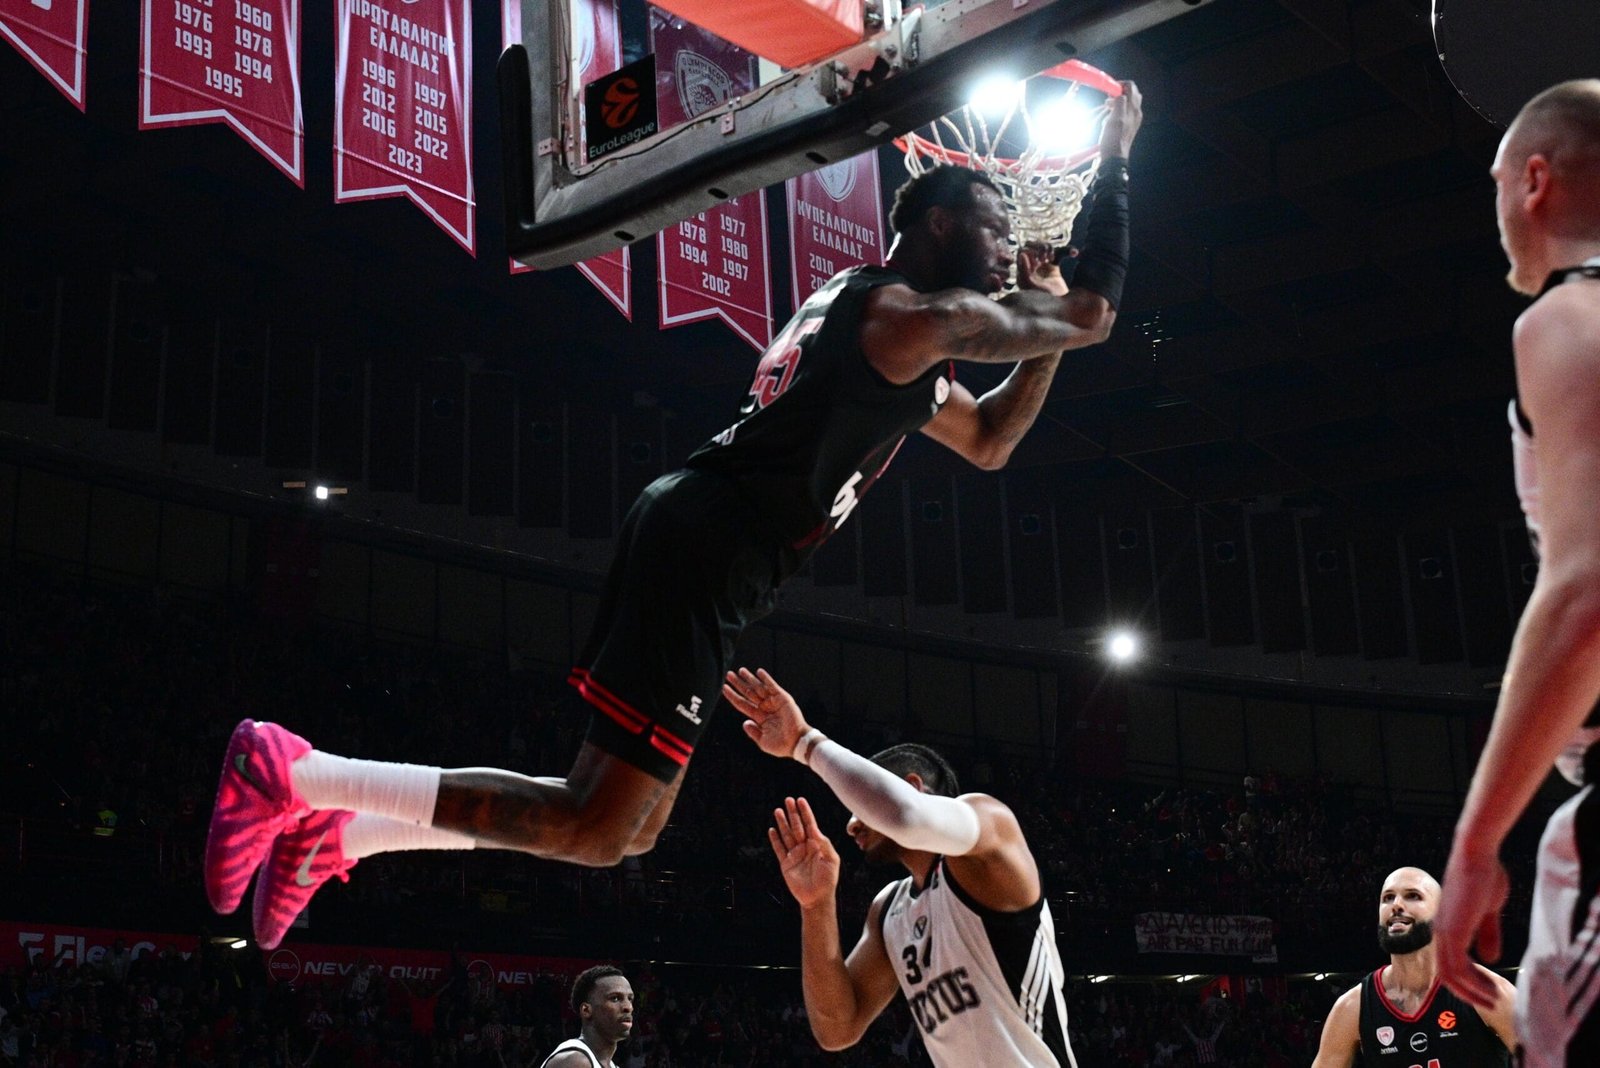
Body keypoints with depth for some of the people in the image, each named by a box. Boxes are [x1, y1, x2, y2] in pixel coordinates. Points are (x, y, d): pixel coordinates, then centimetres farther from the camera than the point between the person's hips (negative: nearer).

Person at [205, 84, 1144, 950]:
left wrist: (1039, 321, 23)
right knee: (597, 829, -10)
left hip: (698, 542, 11)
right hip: (709, 547, -11)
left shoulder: (873, 316, 25)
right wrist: (1114, 165, 13)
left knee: (630, 825, 17)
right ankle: (292, 771, -10)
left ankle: (339, 832, 17)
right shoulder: (923, 313, -7)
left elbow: (989, 442, 32)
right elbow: (1094, 314, -1)